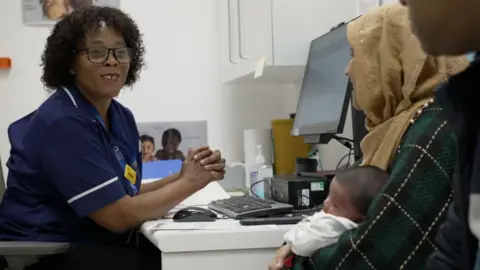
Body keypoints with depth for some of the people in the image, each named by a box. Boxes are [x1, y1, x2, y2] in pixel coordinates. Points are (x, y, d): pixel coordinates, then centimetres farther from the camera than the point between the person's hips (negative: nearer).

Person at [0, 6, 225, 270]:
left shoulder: (122, 117, 8)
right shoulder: (62, 122, -19)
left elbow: (125, 194, 7)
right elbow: (118, 216, -21)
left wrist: (181, 177, -7)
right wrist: (188, 183, -11)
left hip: (96, 247, 8)